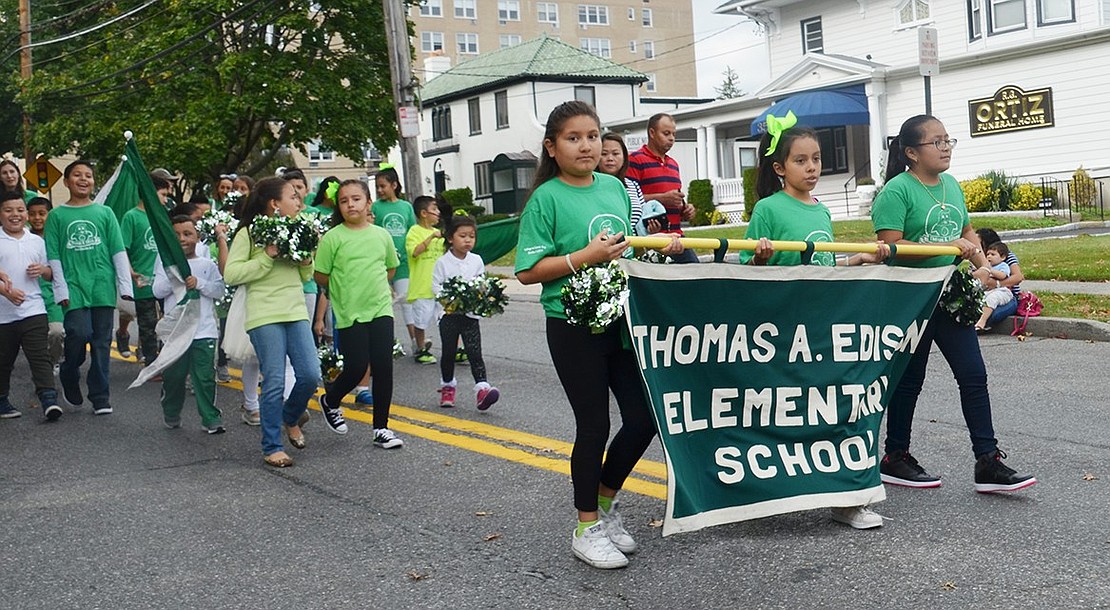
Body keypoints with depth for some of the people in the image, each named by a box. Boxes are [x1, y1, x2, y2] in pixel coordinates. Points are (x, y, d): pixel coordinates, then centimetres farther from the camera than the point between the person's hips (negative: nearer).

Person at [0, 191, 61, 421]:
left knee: (40, 356, -9)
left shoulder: (37, 241, 10)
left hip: (33, 309, 1)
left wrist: (43, 270, -5)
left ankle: (48, 397, -14)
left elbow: (50, 274, 18)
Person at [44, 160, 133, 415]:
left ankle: (100, 398, 12)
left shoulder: (105, 213, 10)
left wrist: (125, 286, 1)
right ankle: (69, 381, 15)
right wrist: (61, 290, -4)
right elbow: (53, 257, 4)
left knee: (102, 343, 3)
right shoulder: (57, 215, 7)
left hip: (103, 287, 1)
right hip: (74, 288, -1)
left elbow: (119, 252, 7)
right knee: (79, 335, -14)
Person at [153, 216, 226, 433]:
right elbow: (158, 291, -3)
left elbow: (219, 290, -1)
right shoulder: (166, 264, 6)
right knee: (173, 376, 8)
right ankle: (171, 415, 27)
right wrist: (176, 276, -15)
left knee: (205, 377, -2)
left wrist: (199, 283, -14)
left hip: (204, 330, -1)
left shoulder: (207, 264, 7)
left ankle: (211, 418, 3)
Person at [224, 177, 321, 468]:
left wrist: (307, 261, 0)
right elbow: (231, 274, -10)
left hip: (296, 312, 6)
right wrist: (267, 257, -15)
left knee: (310, 375, -2)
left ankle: (291, 417, 28)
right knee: (274, 382, -5)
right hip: (265, 315, -6)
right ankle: (272, 447, 7)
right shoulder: (248, 233, -3)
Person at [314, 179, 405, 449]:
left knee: (383, 368, 0)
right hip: (349, 314, -3)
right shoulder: (333, 238, -6)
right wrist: (346, 290, 3)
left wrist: (373, 286, 10)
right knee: (356, 368, -3)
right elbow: (321, 277, -3)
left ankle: (381, 428, 11)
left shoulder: (381, 235, 4)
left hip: (381, 309, 3)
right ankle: (330, 401, 30)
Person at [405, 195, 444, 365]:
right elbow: (414, 252, -22)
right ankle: (420, 349, 18)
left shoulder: (438, 233, 14)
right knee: (421, 320, 3)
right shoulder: (414, 232, -6)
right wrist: (431, 236, -22)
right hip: (422, 286, -6)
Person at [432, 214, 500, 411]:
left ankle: (482, 389, -18)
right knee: (448, 353, 8)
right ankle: (447, 387, 27)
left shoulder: (477, 261, 3)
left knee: (475, 352, -10)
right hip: (449, 313, -1)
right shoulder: (442, 262, -4)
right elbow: (435, 286, -4)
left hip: (470, 314, 1)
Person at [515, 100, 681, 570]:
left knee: (644, 418, 6)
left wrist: (661, 243, 3)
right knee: (594, 425, 2)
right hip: (574, 325, -6)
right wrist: (585, 257, -20)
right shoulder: (547, 198, -8)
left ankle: (605, 500, 31)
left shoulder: (615, 187, 9)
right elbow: (528, 271, -13)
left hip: (622, 317, 6)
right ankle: (587, 527, 21)